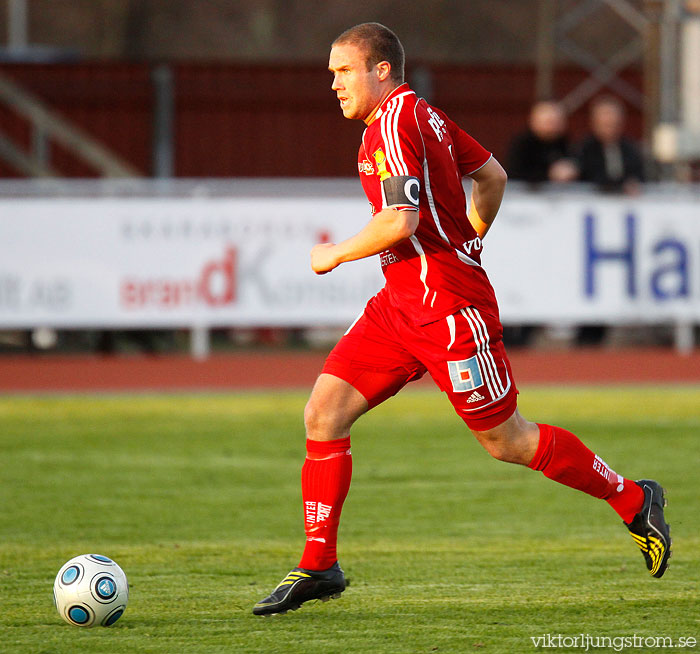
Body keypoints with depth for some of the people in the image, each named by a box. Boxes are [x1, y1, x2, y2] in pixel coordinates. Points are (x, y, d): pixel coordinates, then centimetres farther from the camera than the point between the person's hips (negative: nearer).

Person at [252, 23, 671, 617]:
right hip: (401, 303, 10)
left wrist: (336, 254, -12)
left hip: (451, 310, -10)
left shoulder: (393, 123, -16)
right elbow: (493, 176, 21)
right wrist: (466, 243, 31)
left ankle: (633, 501, 19)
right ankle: (319, 566, 2)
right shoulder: (423, 114, 12)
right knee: (323, 414, -1)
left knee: (507, 441, 1)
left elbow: (400, 221, -26)